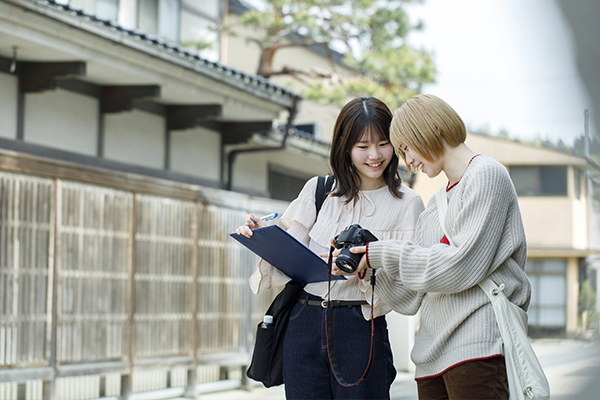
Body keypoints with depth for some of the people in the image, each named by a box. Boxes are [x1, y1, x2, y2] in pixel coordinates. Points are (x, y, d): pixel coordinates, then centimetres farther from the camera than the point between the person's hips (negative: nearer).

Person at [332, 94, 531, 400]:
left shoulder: (486, 174, 1)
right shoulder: (434, 206, 26)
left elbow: (461, 267, -10)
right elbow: (411, 299, 20)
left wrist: (384, 254, -3)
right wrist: (369, 269, 6)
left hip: (477, 346, -7)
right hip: (433, 356, 7)